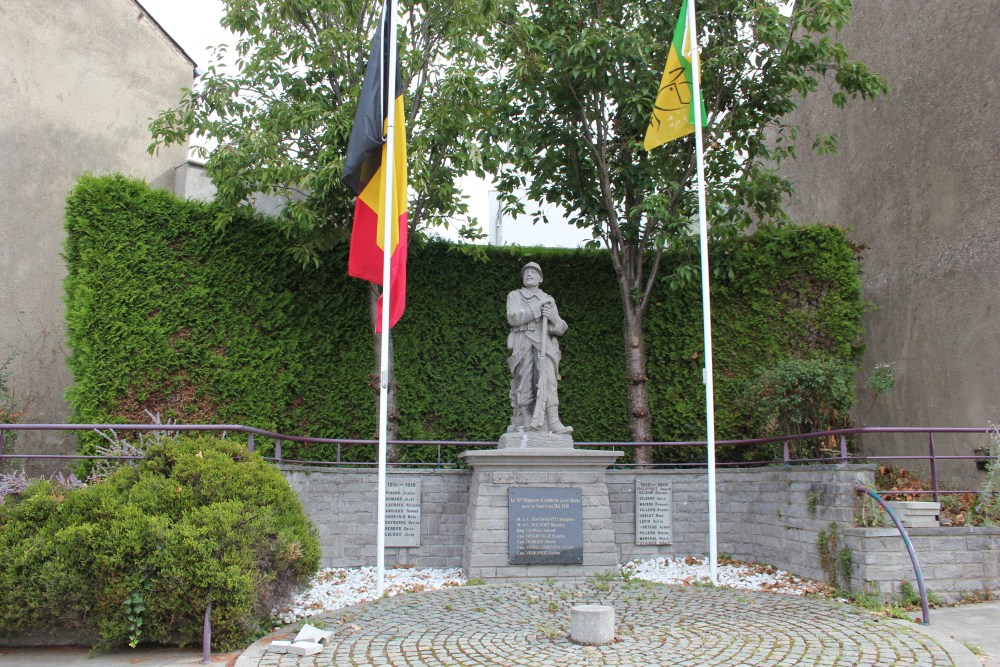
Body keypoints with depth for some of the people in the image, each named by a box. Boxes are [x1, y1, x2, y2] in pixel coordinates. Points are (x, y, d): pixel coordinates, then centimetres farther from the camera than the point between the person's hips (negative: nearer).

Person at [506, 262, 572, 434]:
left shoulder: (549, 300, 22)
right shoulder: (514, 296, 14)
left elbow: (561, 328, 14)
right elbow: (514, 318, -6)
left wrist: (552, 317, -9)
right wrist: (538, 306, -8)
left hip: (545, 348, 2)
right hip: (523, 347, -1)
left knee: (548, 383, -14)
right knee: (524, 385, -6)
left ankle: (553, 423, -24)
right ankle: (524, 423, 1)